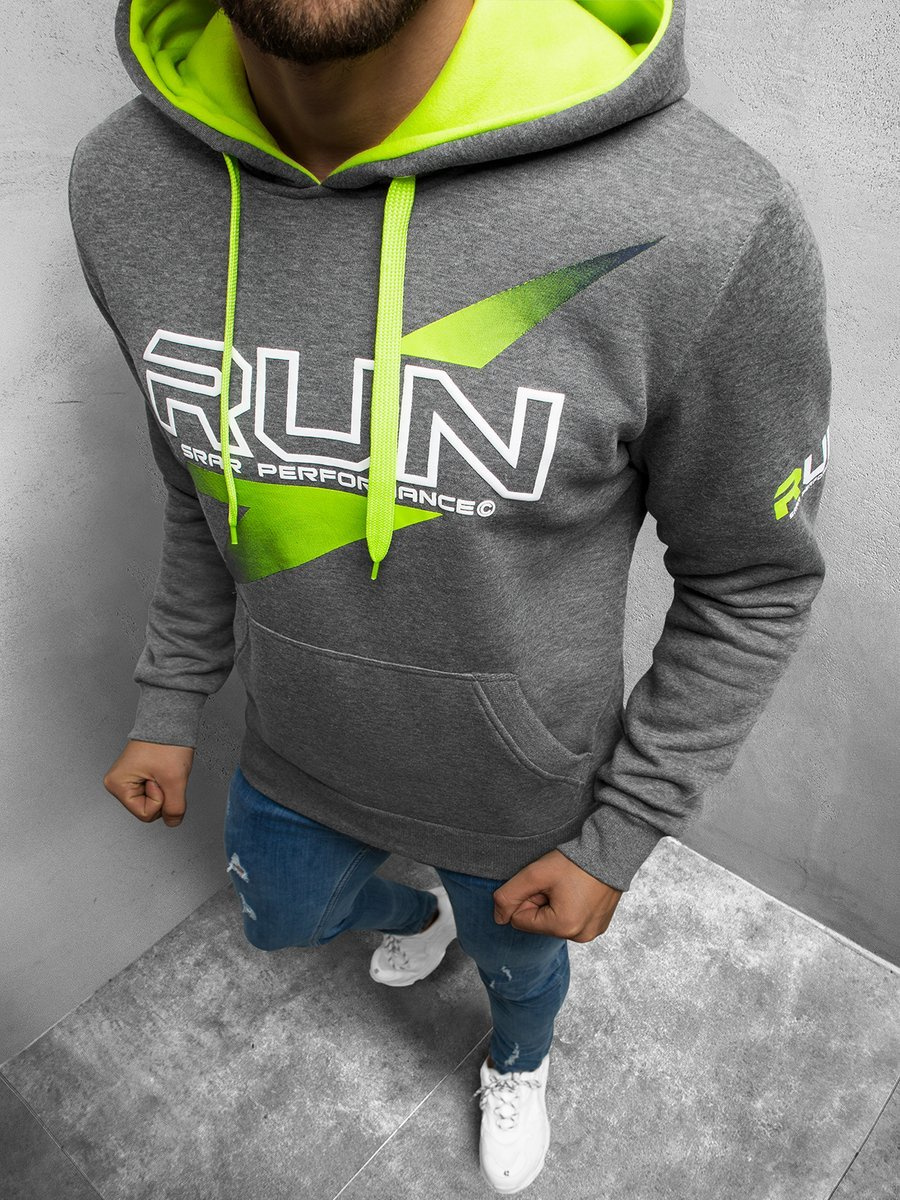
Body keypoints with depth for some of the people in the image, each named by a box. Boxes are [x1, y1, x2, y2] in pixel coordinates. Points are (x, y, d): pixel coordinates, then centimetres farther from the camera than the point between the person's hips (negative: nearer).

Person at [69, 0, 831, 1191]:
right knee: (283, 919, 34)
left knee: (517, 963, 30)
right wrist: (169, 708, 8)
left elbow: (751, 581, -17)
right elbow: (206, 480, 0)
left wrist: (618, 843, -11)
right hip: (299, 754, 4)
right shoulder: (126, 183, -18)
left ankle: (518, 1064, 71)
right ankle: (415, 915, 71)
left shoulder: (707, 226, -35)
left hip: (518, 791, -3)